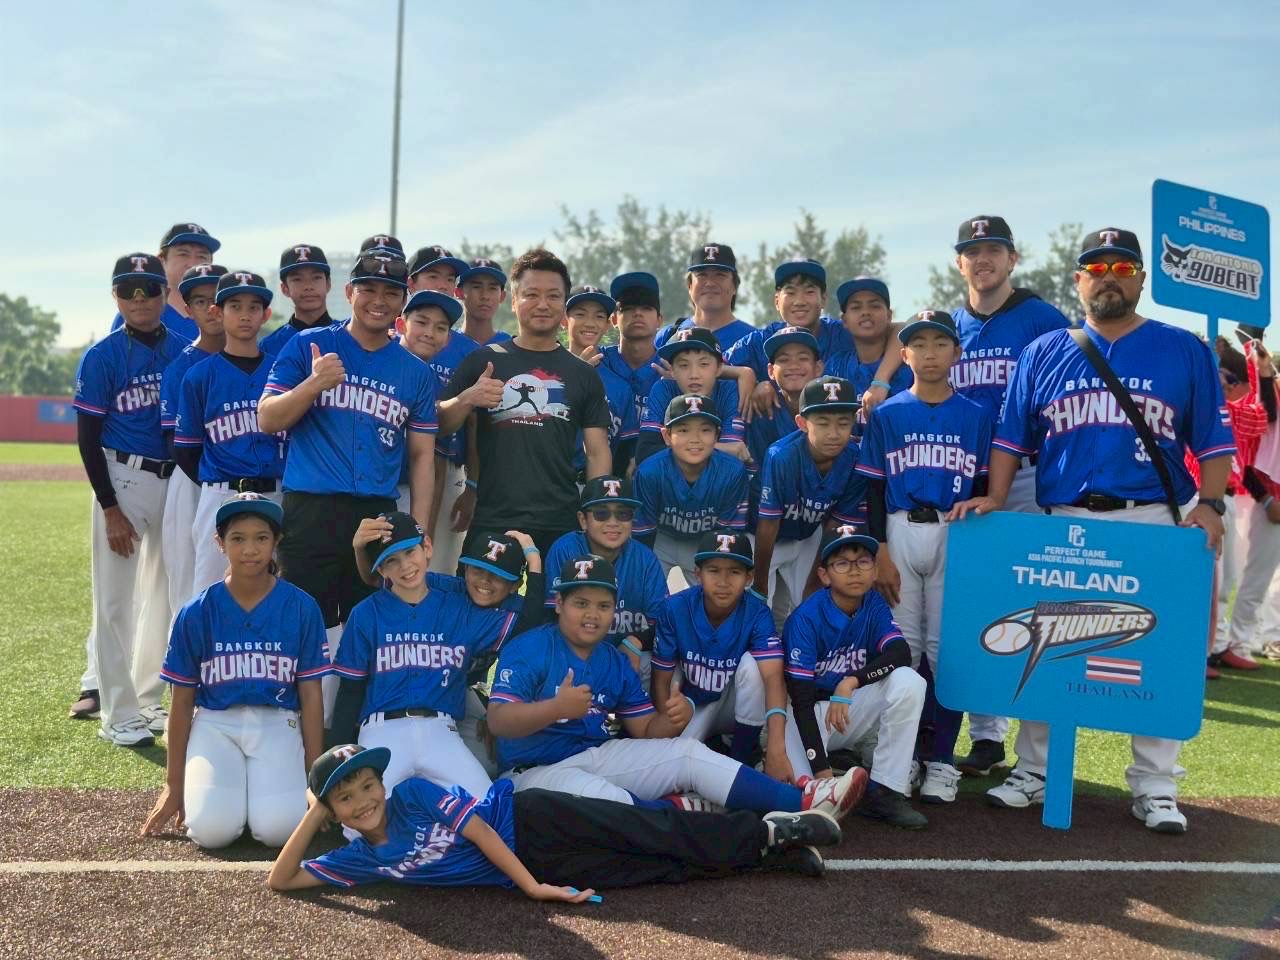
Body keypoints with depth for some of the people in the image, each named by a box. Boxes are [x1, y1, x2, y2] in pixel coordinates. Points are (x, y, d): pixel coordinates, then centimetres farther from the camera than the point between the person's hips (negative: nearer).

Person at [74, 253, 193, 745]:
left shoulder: (187, 350, 4)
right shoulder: (102, 357, -6)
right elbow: (87, 437, -6)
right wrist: (109, 508, -12)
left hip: (178, 479, 4)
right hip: (124, 479, -4)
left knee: (166, 594, 13)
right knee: (116, 600, -2)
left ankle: (151, 699, 28)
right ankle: (117, 714, 8)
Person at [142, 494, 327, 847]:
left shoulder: (301, 608, -3)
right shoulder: (197, 613, -2)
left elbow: (310, 697, 2)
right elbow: (182, 701, 5)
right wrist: (173, 785, 6)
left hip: (277, 725, 0)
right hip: (215, 723, 0)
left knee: (277, 828, -23)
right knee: (212, 828, -23)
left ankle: (267, 782, 11)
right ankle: (228, 784, 12)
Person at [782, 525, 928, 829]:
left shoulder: (875, 606, -4)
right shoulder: (805, 619, -19)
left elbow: (901, 654, -20)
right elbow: (801, 699, -23)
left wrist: (851, 682, -34)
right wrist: (822, 770, -31)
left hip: (855, 708, 5)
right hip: (810, 714, -5)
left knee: (909, 682, -24)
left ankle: (883, 793, -18)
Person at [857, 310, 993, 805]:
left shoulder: (976, 417, 7)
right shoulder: (886, 415, 6)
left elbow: (984, 490, 7)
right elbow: (874, 490, 4)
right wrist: (880, 552, -5)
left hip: (957, 536, 0)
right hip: (899, 531, 0)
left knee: (947, 645, 1)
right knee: (902, 645, 2)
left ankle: (943, 759, 7)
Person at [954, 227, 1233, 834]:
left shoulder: (1184, 351, 8)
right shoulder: (1044, 353, 11)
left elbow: (1214, 440, 5)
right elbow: (1012, 437, 10)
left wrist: (1210, 503, -9)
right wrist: (996, 498, -3)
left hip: (1156, 523, -1)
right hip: (1063, 522, 1)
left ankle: (1155, 789, 12)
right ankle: (1034, 773, 19)